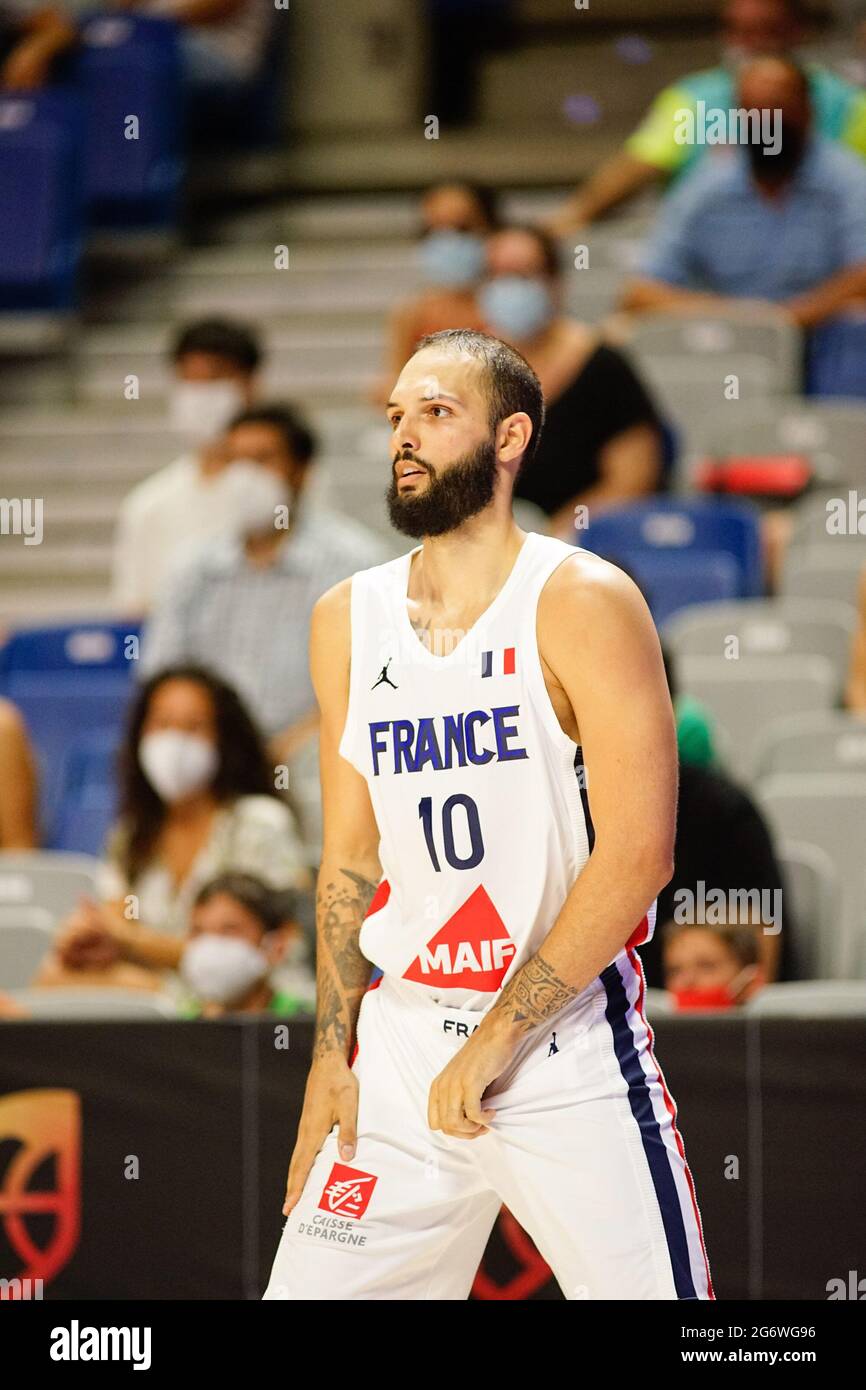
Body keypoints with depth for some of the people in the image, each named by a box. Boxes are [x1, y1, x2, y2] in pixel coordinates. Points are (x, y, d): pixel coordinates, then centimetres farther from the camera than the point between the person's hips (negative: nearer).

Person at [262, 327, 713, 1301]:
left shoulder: (583, 604, -8)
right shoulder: (347, 621, 8)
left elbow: (636, 856, -14)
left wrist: (496, 1041, -15)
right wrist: (333, 1055, 7)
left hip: (571, 1053, -5)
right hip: (400, 1054, 5)